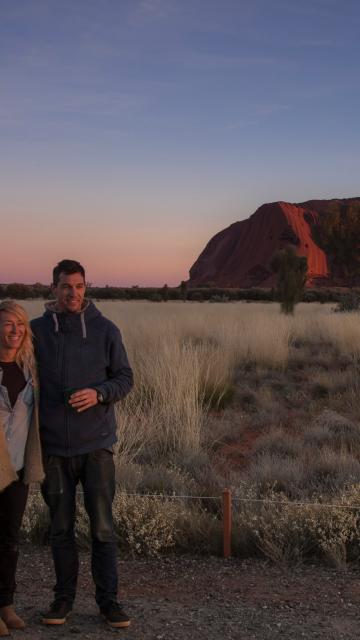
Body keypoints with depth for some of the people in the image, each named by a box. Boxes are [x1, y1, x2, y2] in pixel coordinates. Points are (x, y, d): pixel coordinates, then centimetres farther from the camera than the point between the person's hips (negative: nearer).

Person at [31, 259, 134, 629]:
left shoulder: (105, 330, 0)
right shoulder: (37, 330, 3)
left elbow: (125, 378, 3)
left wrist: (98, 394, -17)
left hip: (96, 445, -1)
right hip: (54, 447, 1)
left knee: (102, 527, 1)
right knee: (60, 528, 10)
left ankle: (108, 599, 14)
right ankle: (64, 597, 25)